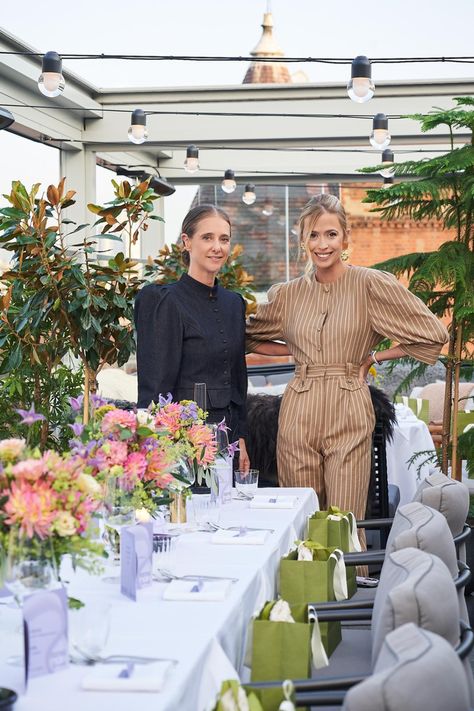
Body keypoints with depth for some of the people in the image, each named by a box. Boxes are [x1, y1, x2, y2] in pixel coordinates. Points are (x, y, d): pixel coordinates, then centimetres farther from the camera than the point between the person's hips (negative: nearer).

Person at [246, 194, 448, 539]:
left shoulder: (371, 284, -2)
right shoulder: (287, 294, 9)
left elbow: (434, 334, 0)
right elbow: (250, 339, 23)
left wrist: (375, 357, 1)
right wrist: (295, 350, 10)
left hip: (349, 417, -3)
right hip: (299, 416, 3)